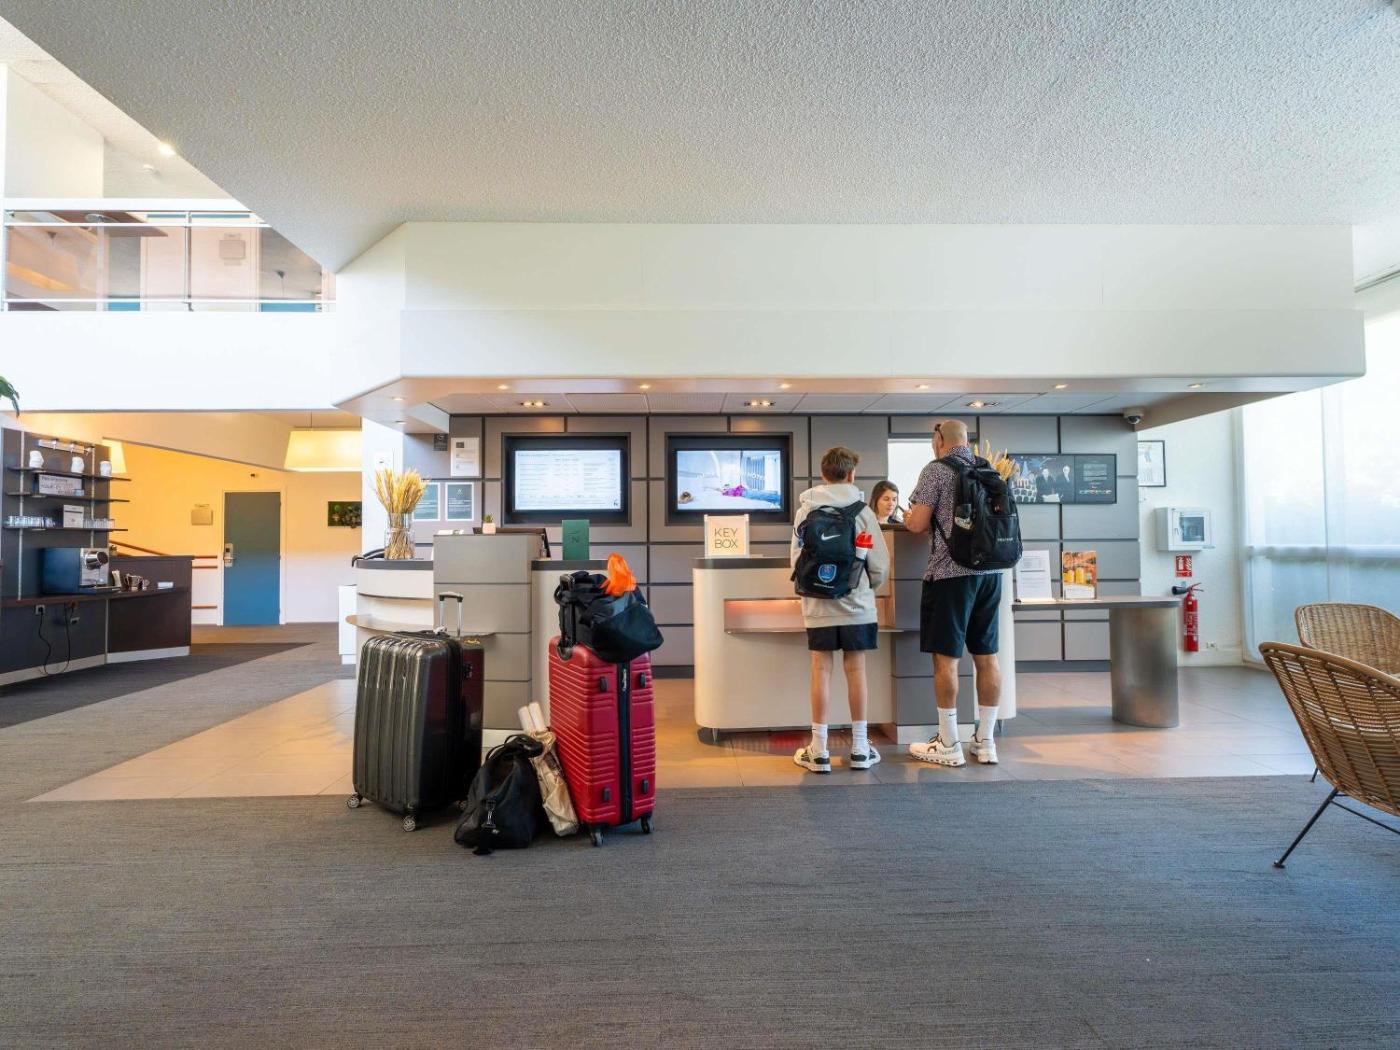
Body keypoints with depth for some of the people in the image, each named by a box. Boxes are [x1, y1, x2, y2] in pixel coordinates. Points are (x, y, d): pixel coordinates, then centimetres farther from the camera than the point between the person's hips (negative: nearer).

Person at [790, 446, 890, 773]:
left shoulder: (804, 511, 0)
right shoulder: (862, 511, -2)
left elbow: (796, 560, 0)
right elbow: (880, 563, -2)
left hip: (818, 607, 1)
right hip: (856, 606, 0)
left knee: (821, 672, 5)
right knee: (855, 671, 8)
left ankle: (819, 750, 9)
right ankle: (860, 748, 17)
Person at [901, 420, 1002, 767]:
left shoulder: (936, 470, -5)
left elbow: (918, 523, -10)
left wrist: (908, 518, 14)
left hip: (951, 572, -6)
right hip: (990, 571, 7)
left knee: (946, 657, 0)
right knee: (986, 656, 10)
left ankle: (948, 746, 7)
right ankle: (985, 742, 18)